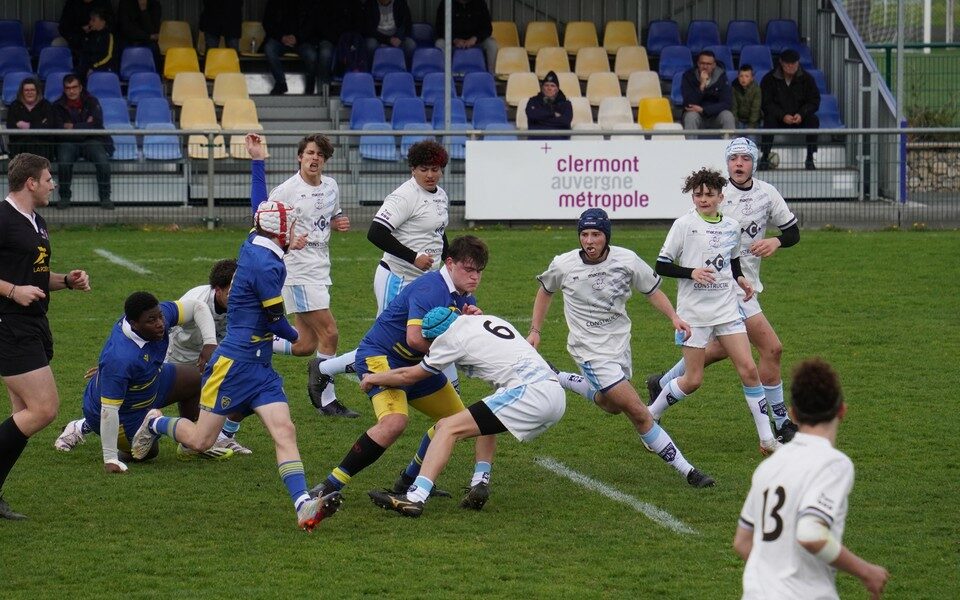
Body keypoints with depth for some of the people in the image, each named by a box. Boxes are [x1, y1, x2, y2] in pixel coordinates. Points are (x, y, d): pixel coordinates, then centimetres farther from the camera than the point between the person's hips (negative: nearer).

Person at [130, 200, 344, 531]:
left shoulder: (254, 244, 5)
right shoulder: (266, 266, -19)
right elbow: (275, 318, -11)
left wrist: (288, 248, 45)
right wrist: (297, 340, 7)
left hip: (260, 366, 9)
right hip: (235, 363, -9)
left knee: (284, 430, -9)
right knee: (201, 440, 1)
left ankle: (304, 506, -22)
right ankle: (155, 423, 30)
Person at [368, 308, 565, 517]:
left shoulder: (453, 336, 4)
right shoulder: (490, 320, 26)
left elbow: (409, 376, 15)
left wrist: (373, 378, 30)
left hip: (529, 393, -9)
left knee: (449, 428, -8)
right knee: (486, 419, 32)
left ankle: (414, 497, -22)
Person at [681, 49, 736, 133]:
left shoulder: (721, 76, -7)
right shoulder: (688, 76, -10)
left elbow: (727, 103, -14)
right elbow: (689, 104, -19)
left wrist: (702, 109, -23)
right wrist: (701, 85, -32)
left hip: (715, 115, 1)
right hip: (696, 115, -1)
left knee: (728, 116, -28)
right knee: (691, 116, -33)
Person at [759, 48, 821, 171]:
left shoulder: (807, 78, 0)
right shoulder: (769, 79, -5)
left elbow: (814, 101, -3)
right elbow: (766, 103, -11)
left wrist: (801, 114, -22)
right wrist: (783, 116, -27)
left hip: (800, 119, 1)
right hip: (778, 120, -1)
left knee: (813, 120, -28)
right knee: (769, 120, -33)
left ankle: (810, 158, -22)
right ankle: (765, 157, -29)